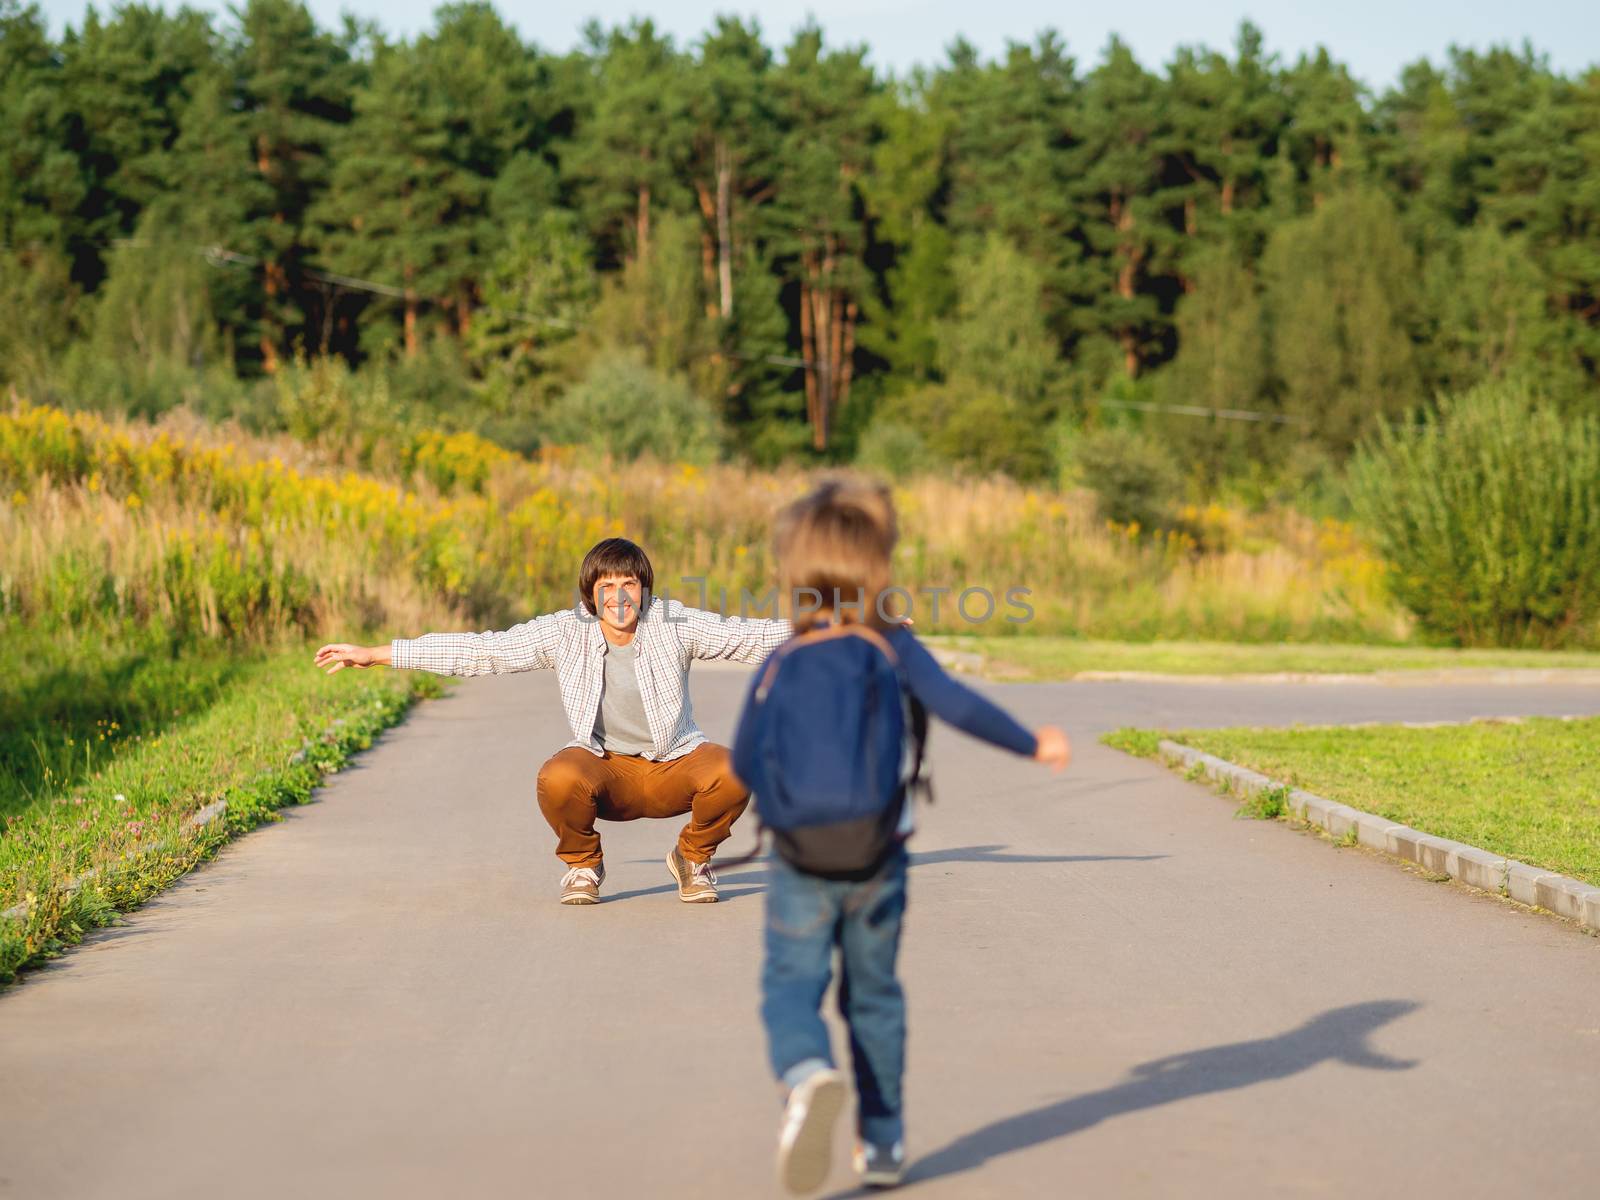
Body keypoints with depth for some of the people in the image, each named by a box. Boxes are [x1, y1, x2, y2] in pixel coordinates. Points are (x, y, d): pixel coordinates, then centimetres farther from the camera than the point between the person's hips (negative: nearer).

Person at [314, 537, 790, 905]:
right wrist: (375, 654, -7)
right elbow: (480, 651, -7)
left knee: (734, 772, -31)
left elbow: (747, 635, -8)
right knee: (557, 778, -35)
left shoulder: (674, 624, -9)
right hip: (606, 768, 0)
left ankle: (693, 857, 4)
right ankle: (582, 863, 0)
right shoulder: (566, 633, -9)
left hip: (674, 763, 1)